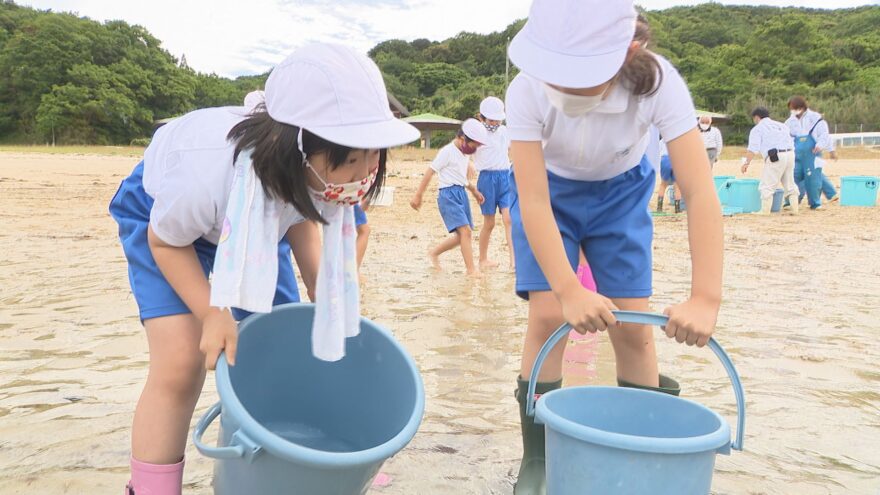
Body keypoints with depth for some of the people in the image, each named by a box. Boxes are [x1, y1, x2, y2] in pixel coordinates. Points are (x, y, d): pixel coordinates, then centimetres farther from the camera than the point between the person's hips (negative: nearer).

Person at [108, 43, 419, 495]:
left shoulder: (320, 172, -30)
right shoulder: (209, 172, -46)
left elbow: (302, 220, -4)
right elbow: (165, 240, -22)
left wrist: (322, 297, -10)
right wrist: (212, 313, -32)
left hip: (258, 218, 4)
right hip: (162, 213, -4)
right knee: (182, 360, -19)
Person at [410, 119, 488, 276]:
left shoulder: (465, 153, 14)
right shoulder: (447, 151, -11)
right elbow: (430, 172, -12)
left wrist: (474, 191, 22)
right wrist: (418, 195, -13)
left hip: (461, 194, 9)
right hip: (449, 194, -9)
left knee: (461, 235, 8)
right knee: (465, 231, -16)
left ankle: (434, 253, 26)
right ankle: (471, 269, -12)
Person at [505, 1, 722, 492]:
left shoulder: (657, 82, -32)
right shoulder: (528, 91, -32)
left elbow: (700, 191, -36)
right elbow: (533, 201, -34)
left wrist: (706, 297, -44)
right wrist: (568, 290, -46)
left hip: (621, 193, 1)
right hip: (549, 191, 0)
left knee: (634, 325, -5)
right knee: (549, 316, -13)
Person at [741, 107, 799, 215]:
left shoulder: (757, 129, 3)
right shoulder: (781, 125, 23)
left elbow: (753, 149, -8)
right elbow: (789, 142, 21)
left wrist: (747, 163, -7)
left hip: (775, 157, -7)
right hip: (790, 153, 7)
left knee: (767, 185, -2)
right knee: (789, 183, 14)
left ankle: (765, 211, -4)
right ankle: (794, 209, 15)